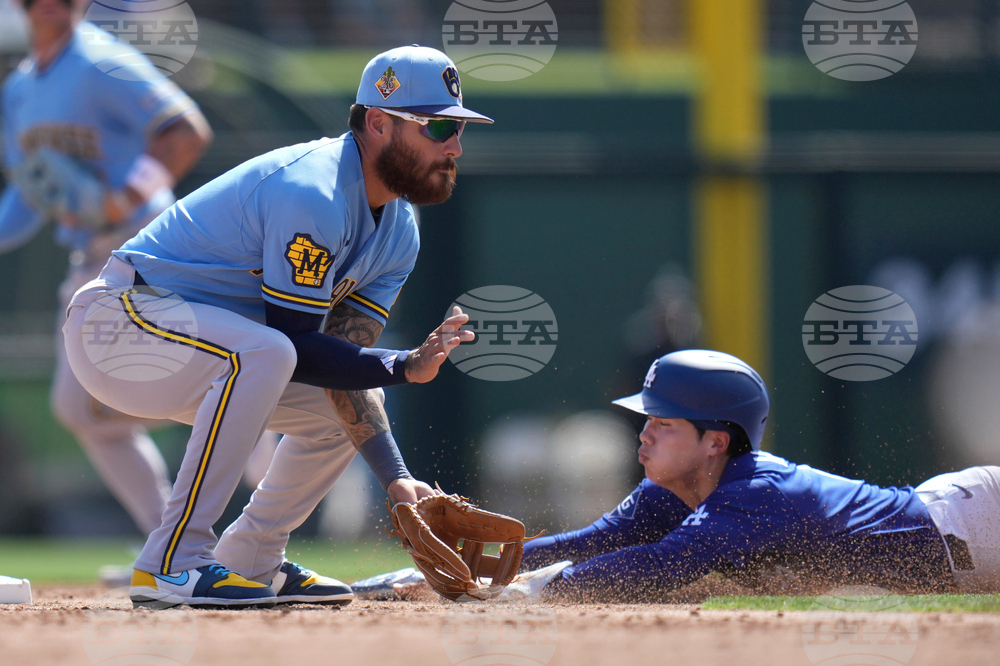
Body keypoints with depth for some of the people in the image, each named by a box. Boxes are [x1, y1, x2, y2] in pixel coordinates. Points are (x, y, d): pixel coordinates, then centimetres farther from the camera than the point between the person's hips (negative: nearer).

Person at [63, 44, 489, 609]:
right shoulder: (314, 195, -26)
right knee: (264, 354, -35)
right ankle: (172, 564, -30)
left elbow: (345, 361, -1)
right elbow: (295, 345, -25)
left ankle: (250, 561, 20)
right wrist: (404, 367, -29)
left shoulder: (400, 233, 4)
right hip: (118, 319, -10)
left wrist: (395, 478, -12)